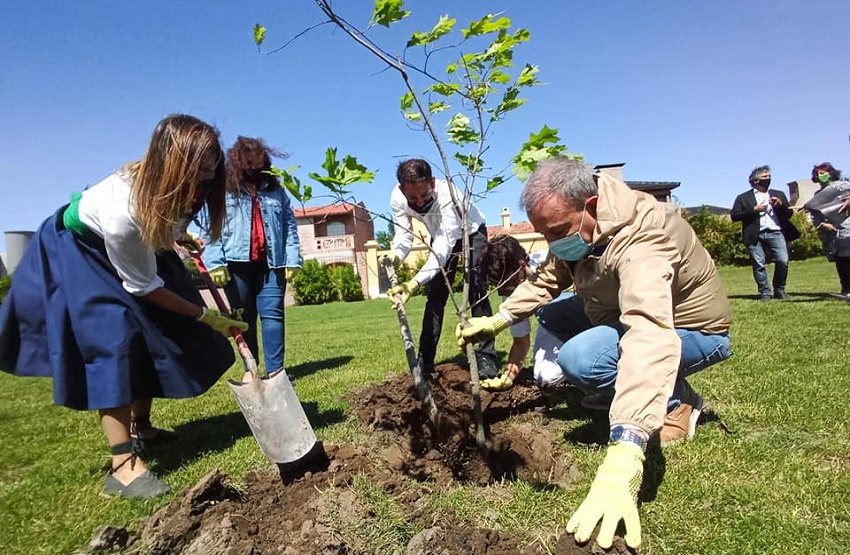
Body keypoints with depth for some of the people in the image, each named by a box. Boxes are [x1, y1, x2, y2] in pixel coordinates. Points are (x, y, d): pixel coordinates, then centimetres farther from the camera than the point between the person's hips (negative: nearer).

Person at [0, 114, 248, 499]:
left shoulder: (182, 186, -25)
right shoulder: (123, 211, -43)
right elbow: (142, 287, -29)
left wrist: (182, 238, 15)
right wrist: (205, 316, -24)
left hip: (139, 245, 7)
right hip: (79, 248, -7)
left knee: (162, 331, 3)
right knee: (112, 337, -20)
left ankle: (140, 426, 23)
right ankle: (124, 465, -16)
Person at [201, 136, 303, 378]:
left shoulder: (276, 189, 11)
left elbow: (290, 226, 9)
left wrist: (293, 259, 0)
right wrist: (215, 262, -13)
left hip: (271, 262, 1)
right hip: (237, 263, -1)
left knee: (273, 313, -3)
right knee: (244, 318, 7)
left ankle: (275, 370, 0)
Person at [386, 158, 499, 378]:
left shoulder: (447, 195, -43)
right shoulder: (397, 197, -28)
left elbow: (443, 248, -49)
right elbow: (404, 235, -24)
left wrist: (415, 282, -62)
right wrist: (395, 255, -48)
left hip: (471, 232, -4)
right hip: (441, 236, 4)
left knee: (476, 291, -18)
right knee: (435, 295, 1)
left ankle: (486, 356, -10)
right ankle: (425, 360, 7)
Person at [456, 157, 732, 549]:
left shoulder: (639, 239, -37)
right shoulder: (574, 225, -10)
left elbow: (649, 338, -51)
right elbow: (547, 278, 5)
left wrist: (622, 460, -61)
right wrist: (496, 320, -9)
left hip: (693, 330, -9)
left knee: (579, 359, -31)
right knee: (551, 314, 8)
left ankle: (675, 400, -4)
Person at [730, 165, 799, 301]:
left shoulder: (779, 194, 22)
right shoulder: (743, 198, 10)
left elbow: (788, 214, 19)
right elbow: (734, 216, 0)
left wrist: (780, 205, -1)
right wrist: (754, 210, -9)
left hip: (776, 233, 2)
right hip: (755, 236, -2)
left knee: (783, 261, -9)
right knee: (759, 265, -4)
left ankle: (779, 290, 9)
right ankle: (764, 292, 6)